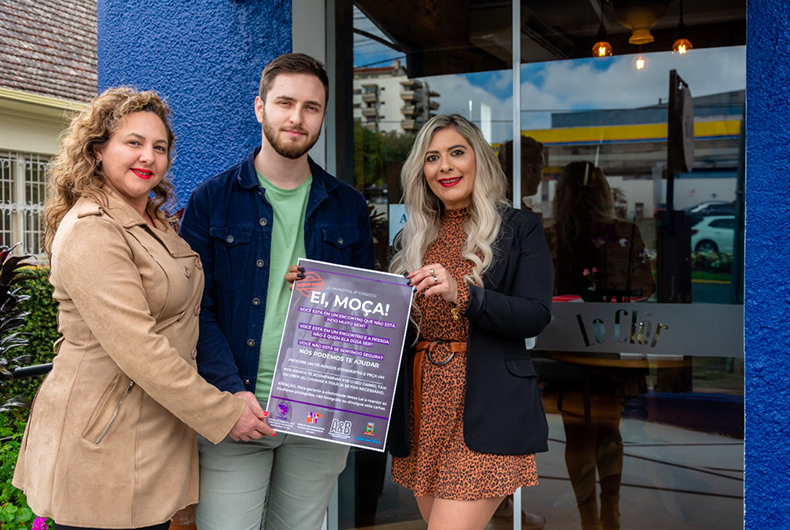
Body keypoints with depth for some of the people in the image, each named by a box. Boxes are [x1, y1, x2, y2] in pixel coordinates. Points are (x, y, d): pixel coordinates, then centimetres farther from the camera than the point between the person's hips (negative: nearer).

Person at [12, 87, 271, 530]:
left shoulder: (156, 224, 13)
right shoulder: (90, 231, -17)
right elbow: (137, 350, -23)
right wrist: (224, 414, -18)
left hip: (159, 439, 8)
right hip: (104, 448, -8)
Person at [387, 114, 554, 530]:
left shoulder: (519, 227, 2)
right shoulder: (411, 238, 15)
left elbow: (536, 316, -8)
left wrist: (461, 292, -22)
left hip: (484, 410, -4)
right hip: (422, 405, 5)